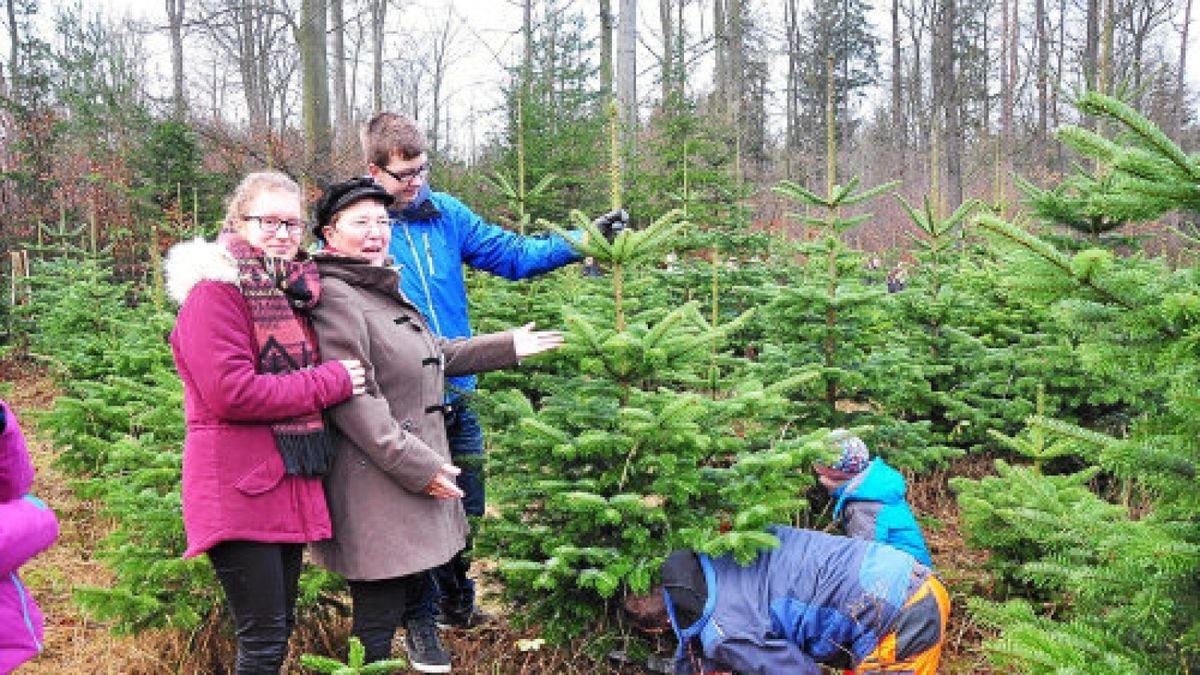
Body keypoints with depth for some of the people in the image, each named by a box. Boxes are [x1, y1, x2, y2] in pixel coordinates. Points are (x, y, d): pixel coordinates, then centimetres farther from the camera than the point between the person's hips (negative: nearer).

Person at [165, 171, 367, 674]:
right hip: (239, 488, -8)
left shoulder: (291, 292, 13)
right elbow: (230, 393, -21)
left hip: (291, 482, 9)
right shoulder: (216, 290, -12)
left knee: (280, 626, 16)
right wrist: (333, 382, -15)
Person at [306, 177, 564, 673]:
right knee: (378, 619, -2)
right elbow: (352, 398, -23)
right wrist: (414, 464, -22)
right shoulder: (333, 296, -16)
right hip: (377, 484, -10)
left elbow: (433, 356, 26)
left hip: (419, 466, 10)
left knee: (418, 582, 20)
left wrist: (507, 347, 23)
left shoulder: (382, 289, 16)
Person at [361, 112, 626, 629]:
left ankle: (457, 605, 40)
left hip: (456, 393, 5)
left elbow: (511, 253, 6)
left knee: (467, 508, 17)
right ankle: (421, 620, 30)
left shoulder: (445, 212, 3)